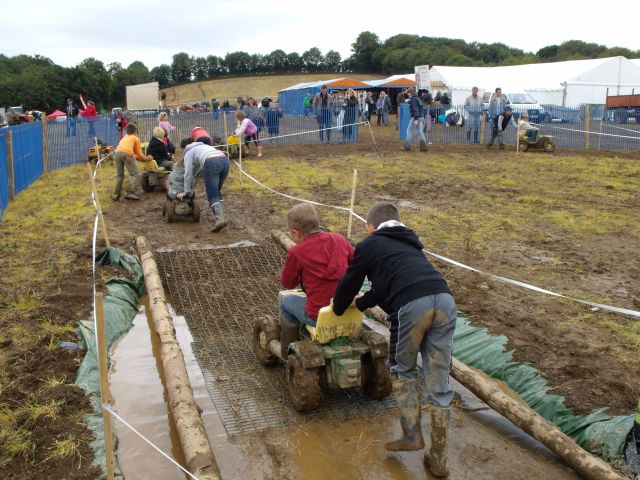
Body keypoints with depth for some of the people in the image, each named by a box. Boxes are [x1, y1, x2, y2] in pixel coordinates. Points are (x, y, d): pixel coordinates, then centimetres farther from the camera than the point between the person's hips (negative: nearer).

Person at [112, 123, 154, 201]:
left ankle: (116, 194, 15)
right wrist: (146, 159, 33)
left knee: (119, 174, 17)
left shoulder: (124, 138, 37)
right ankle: (130, 192, -15)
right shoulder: (136, 138, 22)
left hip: (117, 153, 5)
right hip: (127, 153, -5)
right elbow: (139, 153, 18)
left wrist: (140, 158, 44)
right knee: (134, 174, 0)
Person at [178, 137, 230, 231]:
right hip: (225, 160, 6)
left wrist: (186, 191, 18)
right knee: (217, 192, 20)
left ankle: (219, 219, -23)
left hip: (212, 163, -6)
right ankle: (220, 216, 10)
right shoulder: (202, 146, 40)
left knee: (212, 196, -5)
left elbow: (188, 173, 13)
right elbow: (197, 166, 48)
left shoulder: (189, 152, 20)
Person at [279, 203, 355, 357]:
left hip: (319, 317, -5)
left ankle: (288, 352, 32)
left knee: (286, 299, 21)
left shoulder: (296, 253, -10)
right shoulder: (340, 240, 1)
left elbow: (287, 283, 4)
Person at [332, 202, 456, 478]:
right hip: (445, 299, 5)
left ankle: (412, 435, 18)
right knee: (438, 382, 12)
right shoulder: (410, 243, 35)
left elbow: (349, 283, 26)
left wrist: (338, 308, 47)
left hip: (412, 306, -5)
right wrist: (360, 302, 55)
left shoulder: (368, 245, 19)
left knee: (402, 370, 22)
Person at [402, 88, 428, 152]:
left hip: (415, 117, -9)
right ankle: (423, 147, -2)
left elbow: (415, 109, -20)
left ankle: (407, 147, 6)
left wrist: (416, 119, -24)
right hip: (421, 117, 9)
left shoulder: (414, 99, -12)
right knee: (420, 132, 5)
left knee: (409, 131, 3)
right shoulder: (418, 98, 16)